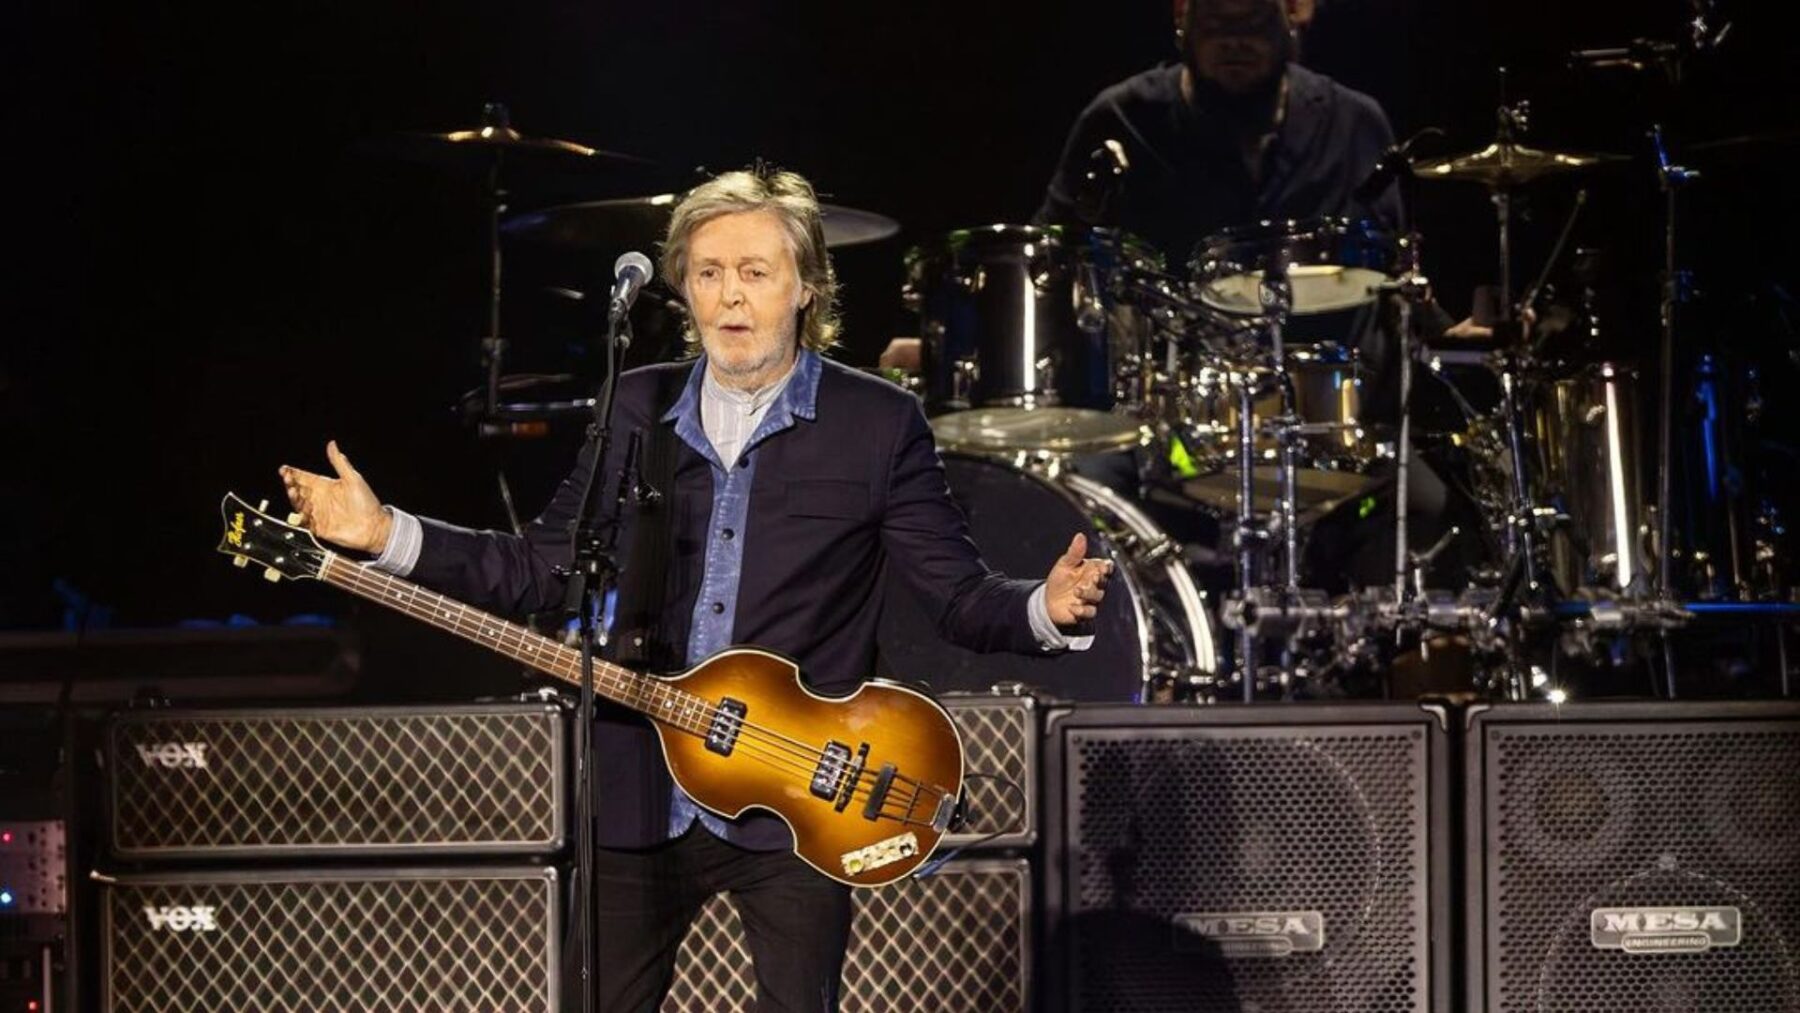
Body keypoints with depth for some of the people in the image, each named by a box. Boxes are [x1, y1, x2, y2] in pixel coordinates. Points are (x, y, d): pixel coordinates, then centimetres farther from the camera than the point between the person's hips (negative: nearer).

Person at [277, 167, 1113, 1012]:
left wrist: (1046, 610, -26)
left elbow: (959, 594, -4)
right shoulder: (634, 410, 8)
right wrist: (384, 533, 3)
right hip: (638, 798, 4)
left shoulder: (878, 425, -3)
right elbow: (537, 568, 13)